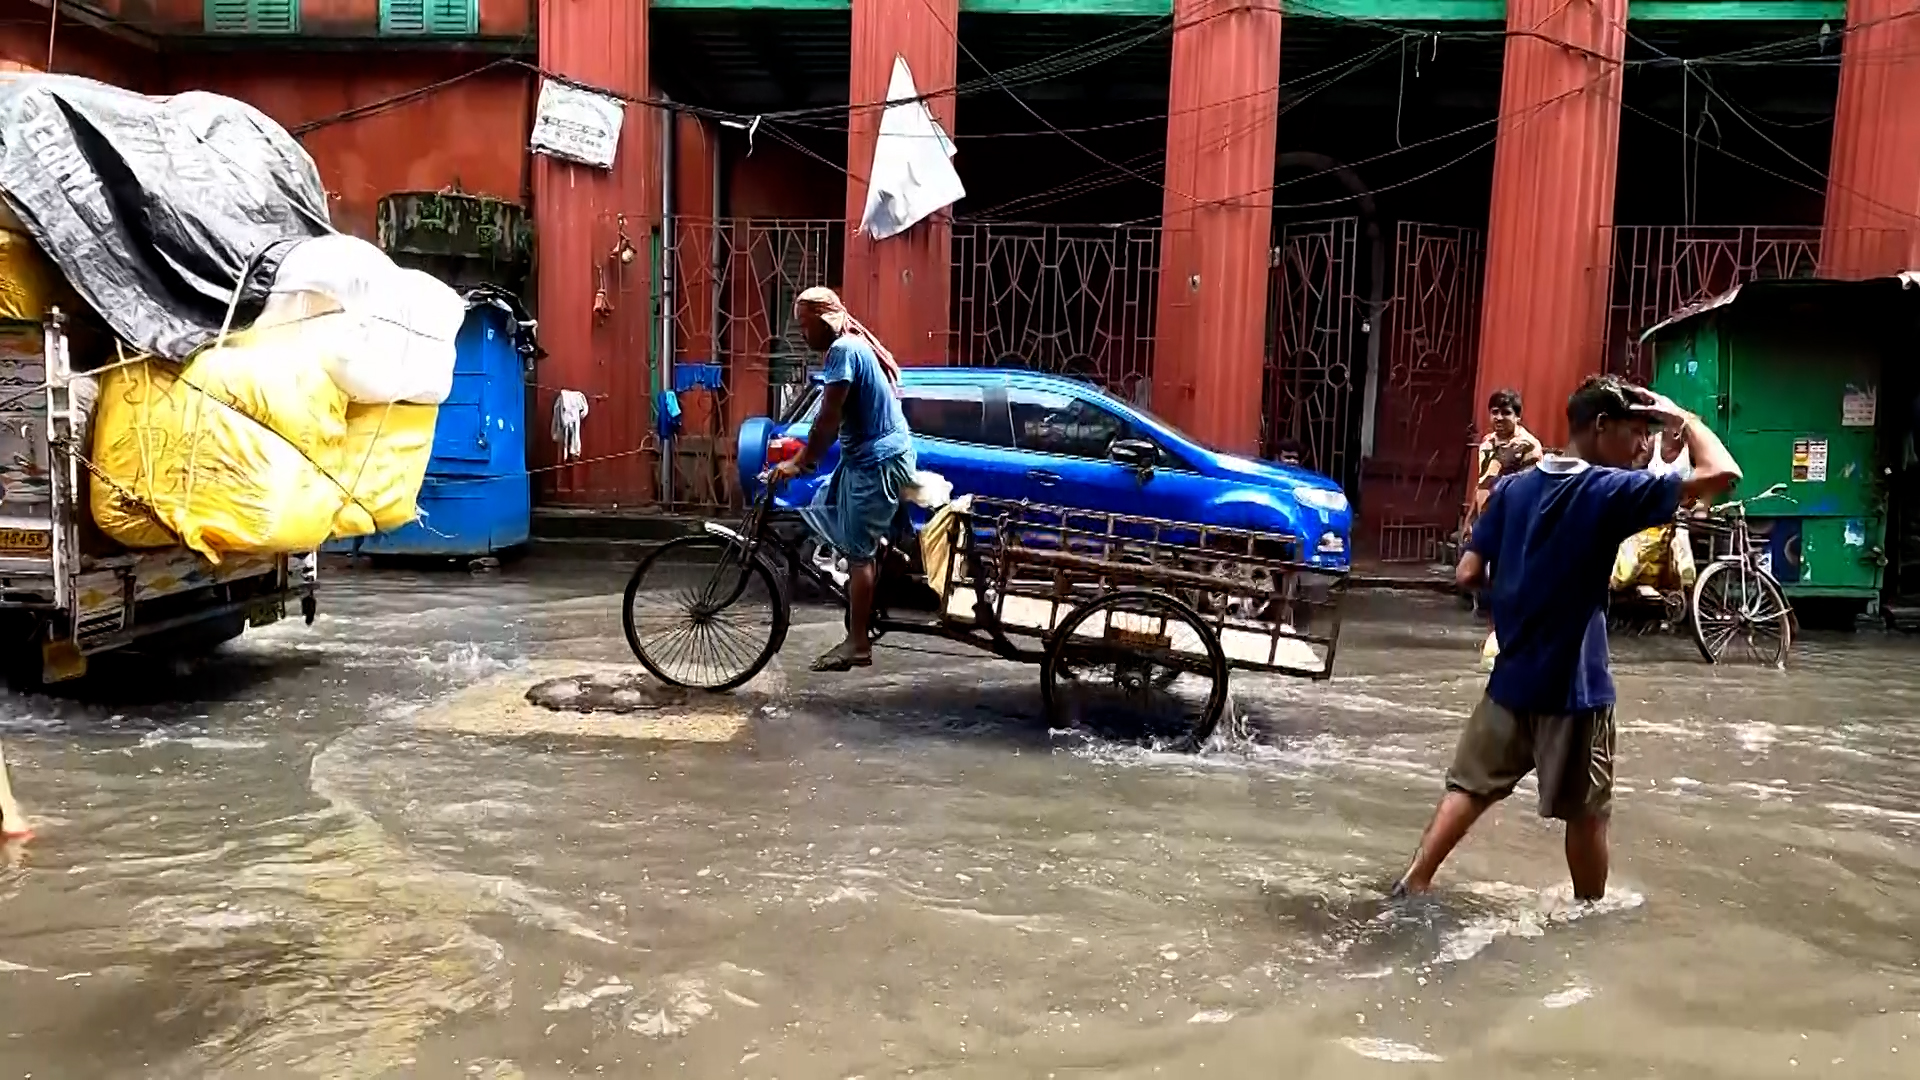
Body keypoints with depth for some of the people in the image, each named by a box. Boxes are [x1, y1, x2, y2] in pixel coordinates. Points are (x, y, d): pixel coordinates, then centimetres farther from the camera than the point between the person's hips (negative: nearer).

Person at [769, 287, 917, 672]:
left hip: (876, 460, -10)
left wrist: (800, 462, -12)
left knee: (859, 553, -6)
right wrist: (807, 453, 18)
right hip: (871, 456, 10)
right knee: (821, 513, 17)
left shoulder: (843, 350, -16)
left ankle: (858, 644, -1)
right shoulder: (857, 344, 16)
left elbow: (829, 416, -19)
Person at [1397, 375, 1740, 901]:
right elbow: (1723, 473, -16)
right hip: (1574, 686, -5)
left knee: (1470, 787, 13)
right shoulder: (1610, 491, -13)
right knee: (1586, 814, 13)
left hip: (1511, 678, 5)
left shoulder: (1513, 488, 2)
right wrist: (1683, 419, -1)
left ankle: (1413, 885, 9)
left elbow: (1467, 575, -1)